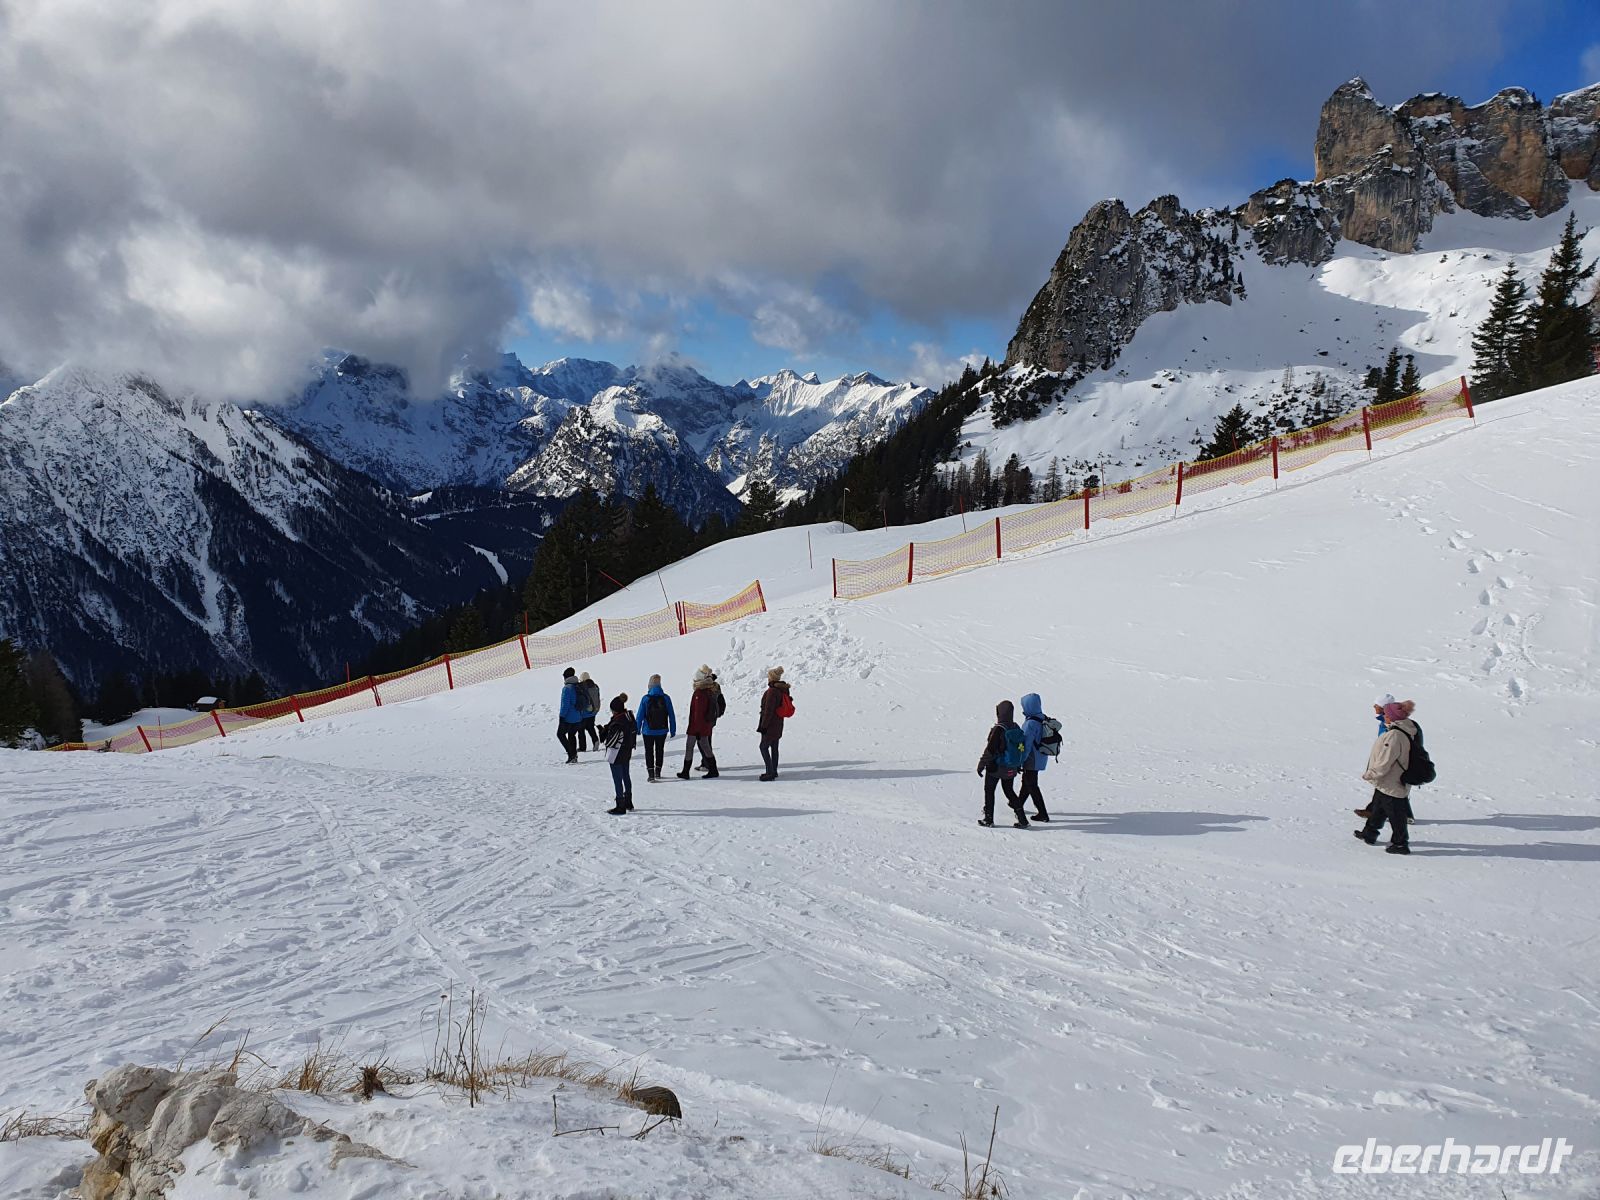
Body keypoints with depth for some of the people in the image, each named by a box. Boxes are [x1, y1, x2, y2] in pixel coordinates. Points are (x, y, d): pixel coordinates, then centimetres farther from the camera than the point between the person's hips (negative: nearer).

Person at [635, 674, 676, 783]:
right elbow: (671, 716, -4)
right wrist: (673, 730, 5)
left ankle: (650, 774, 2)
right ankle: (657, 772, 22)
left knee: (649, 751, 8)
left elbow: (640, 715, -9)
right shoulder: (666, 698, -8)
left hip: (648, 731, -2)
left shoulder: (645, 699, -13)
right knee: (660, 750, 20)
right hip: (662, 730, 2)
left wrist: (637, 729, 3)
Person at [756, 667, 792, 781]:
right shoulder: (783, 690, 8)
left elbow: (768, 710, -21)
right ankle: (773, 771, 22)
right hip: (778, 724, 9)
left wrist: (764, 725, -17)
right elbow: (787, 705, 16)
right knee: (774, 747, 15)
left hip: (770, 724, -9)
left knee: (764, 747, -4)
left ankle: (770, 772, -8)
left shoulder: (772, 691, -20)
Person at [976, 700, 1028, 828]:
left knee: (989, 790, 10)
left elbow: (990, 749, -21)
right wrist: (1018, 765, 22)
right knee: (1009, 791, 18)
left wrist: (981, 764, -12)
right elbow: (1021, 747, 10)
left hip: (996, 767, -7)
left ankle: (988, 819, 14)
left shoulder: (998, 729, -21)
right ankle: (1022, 819, 11)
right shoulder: (1016, 728, 1)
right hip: (1011, 768, 7)